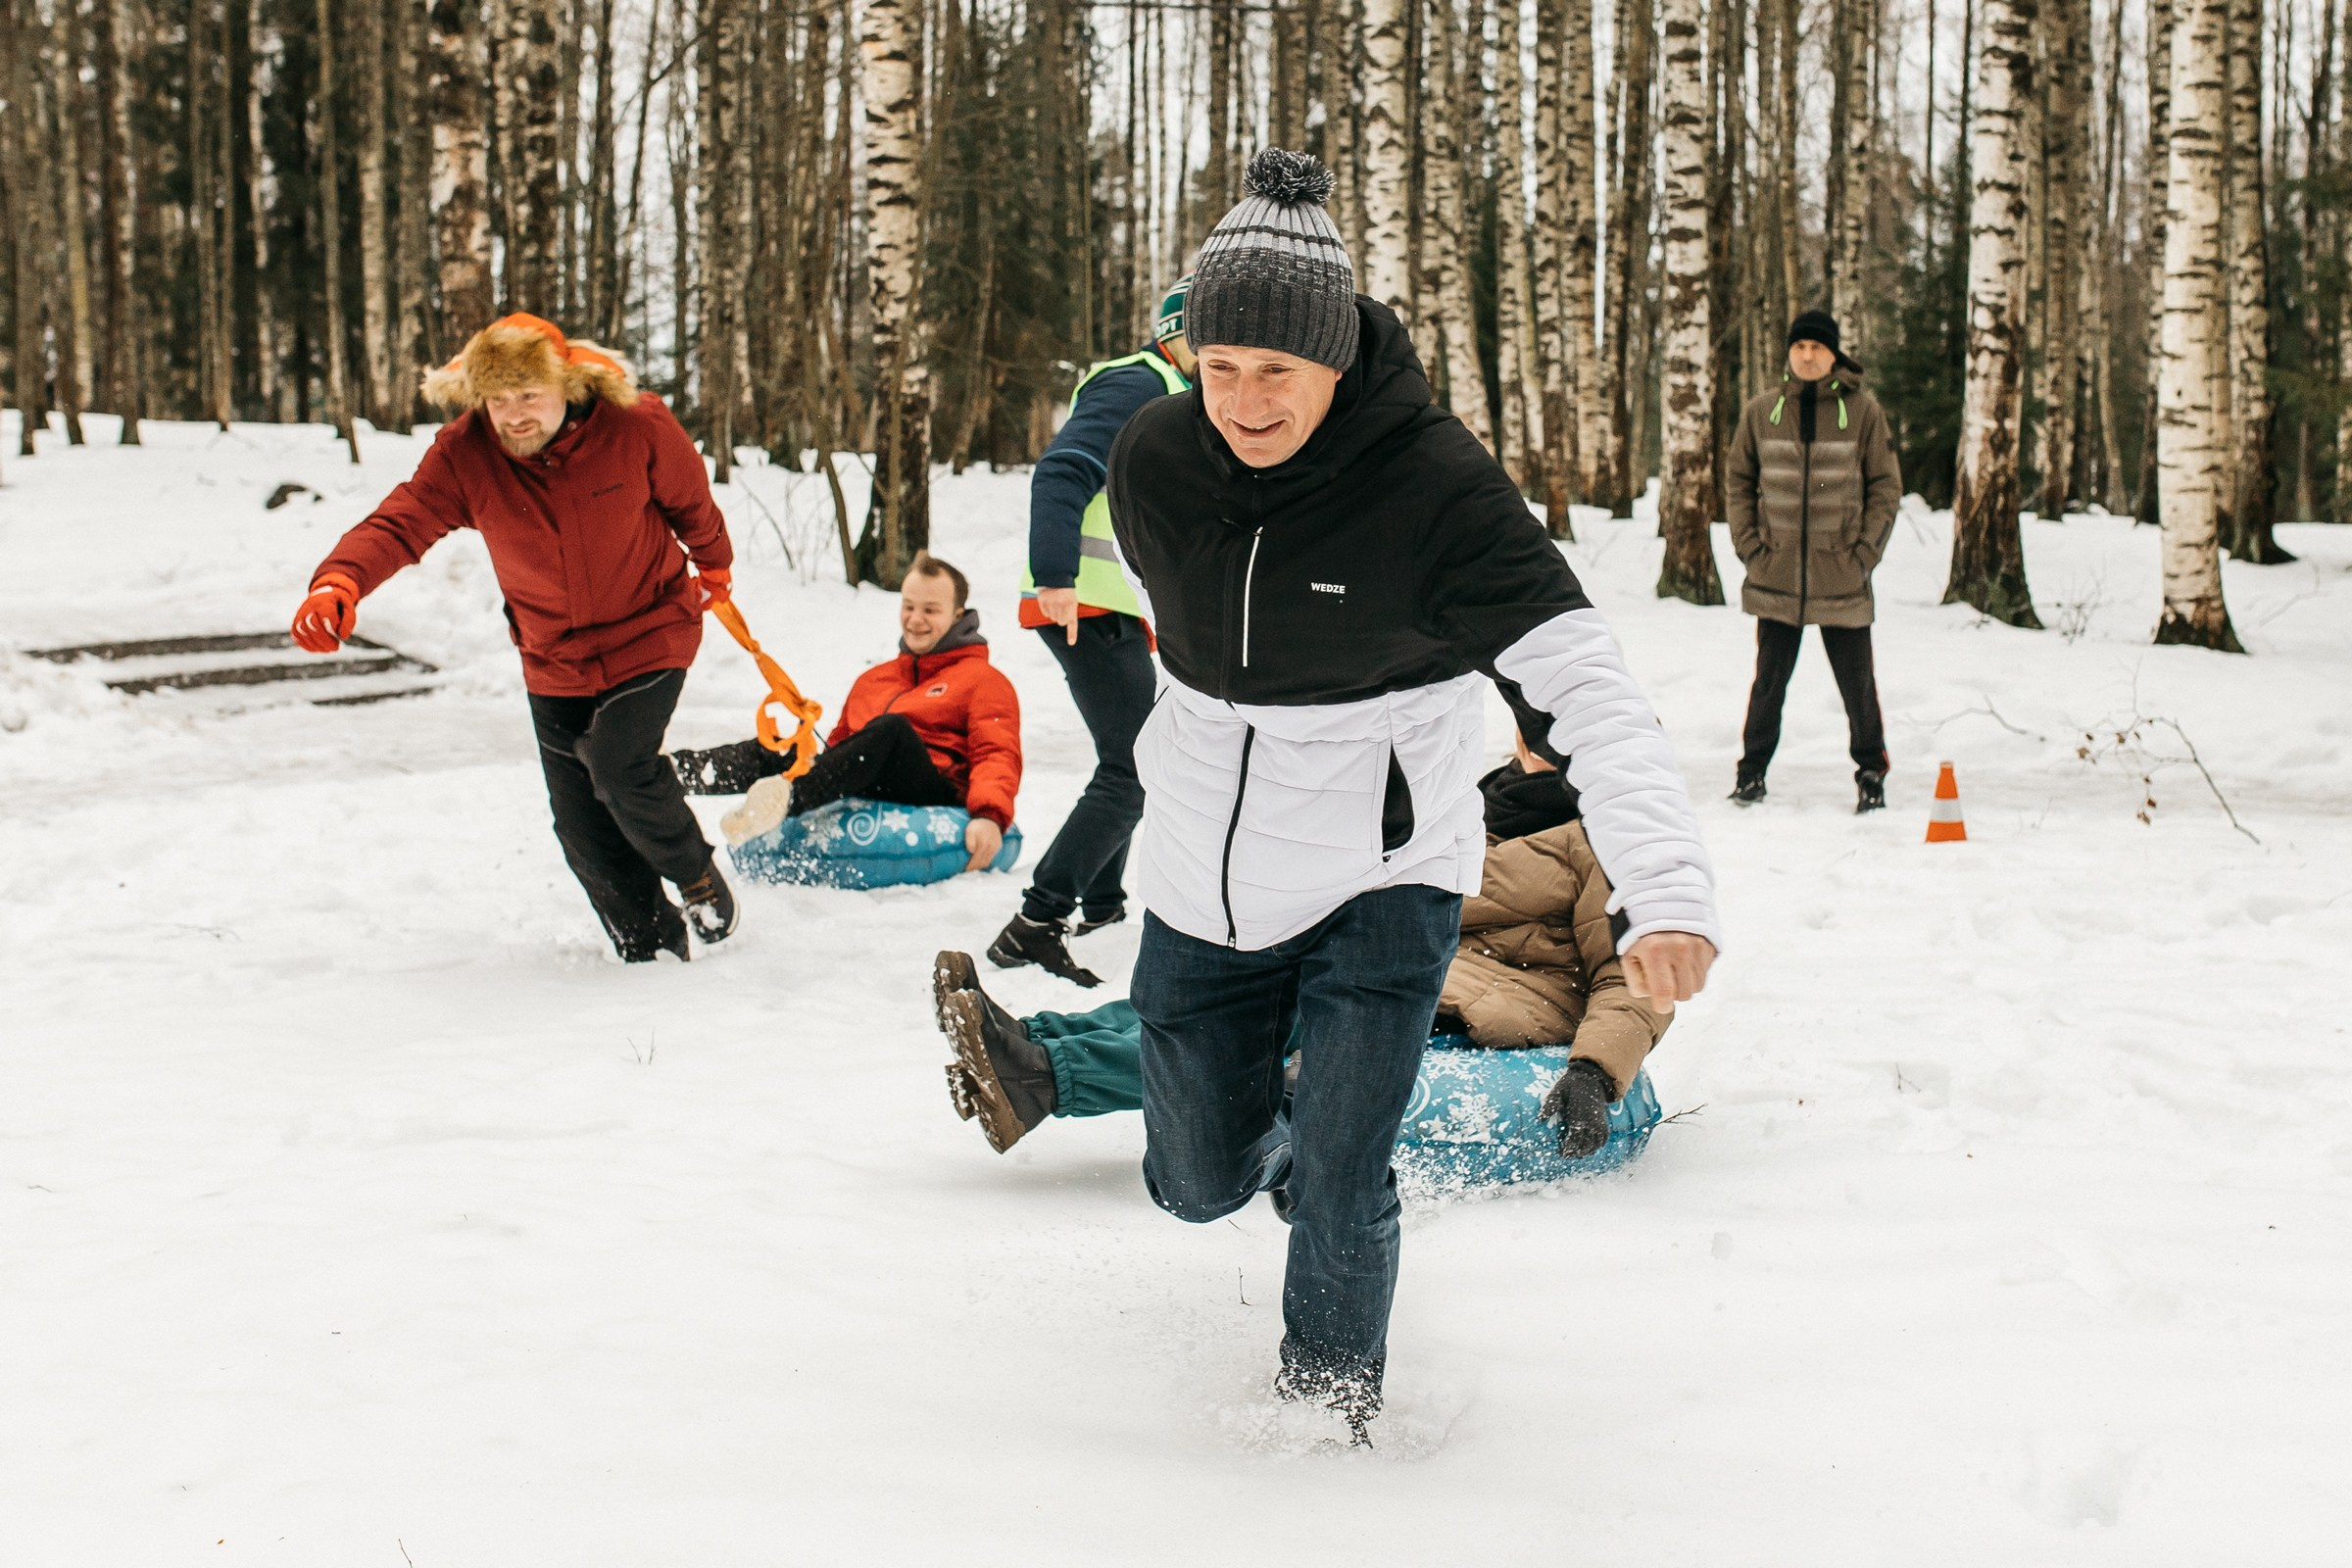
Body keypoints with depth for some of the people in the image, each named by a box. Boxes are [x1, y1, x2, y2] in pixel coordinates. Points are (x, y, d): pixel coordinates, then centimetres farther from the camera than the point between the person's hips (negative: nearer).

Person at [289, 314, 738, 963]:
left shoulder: (637, 427, -21)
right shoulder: (464, 454, -18)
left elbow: (690, 503, 0)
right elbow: (399, 523, -30)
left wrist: (712, 567, 19)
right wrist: (338, 582, -51)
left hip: (648, 634, -3)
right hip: (554, 659, 3)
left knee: (618, 769, -22)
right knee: (581, 823, 4)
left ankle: (699, 876, 7)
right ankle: (651, 943, 24)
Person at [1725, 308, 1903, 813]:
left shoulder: (1863, 411, 0)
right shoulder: (1761, 412, 5)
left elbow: (1886, 485, 3)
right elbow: (1738, 480, 11)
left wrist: (1866, 551, -5)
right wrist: (1749, 544, 1)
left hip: (1842, 577, -1)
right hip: (1776, 576, 1)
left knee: (1857, 681, 4)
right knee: (1769, 680, 7)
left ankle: (1871, 771, 18)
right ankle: (1753, 769, 19)